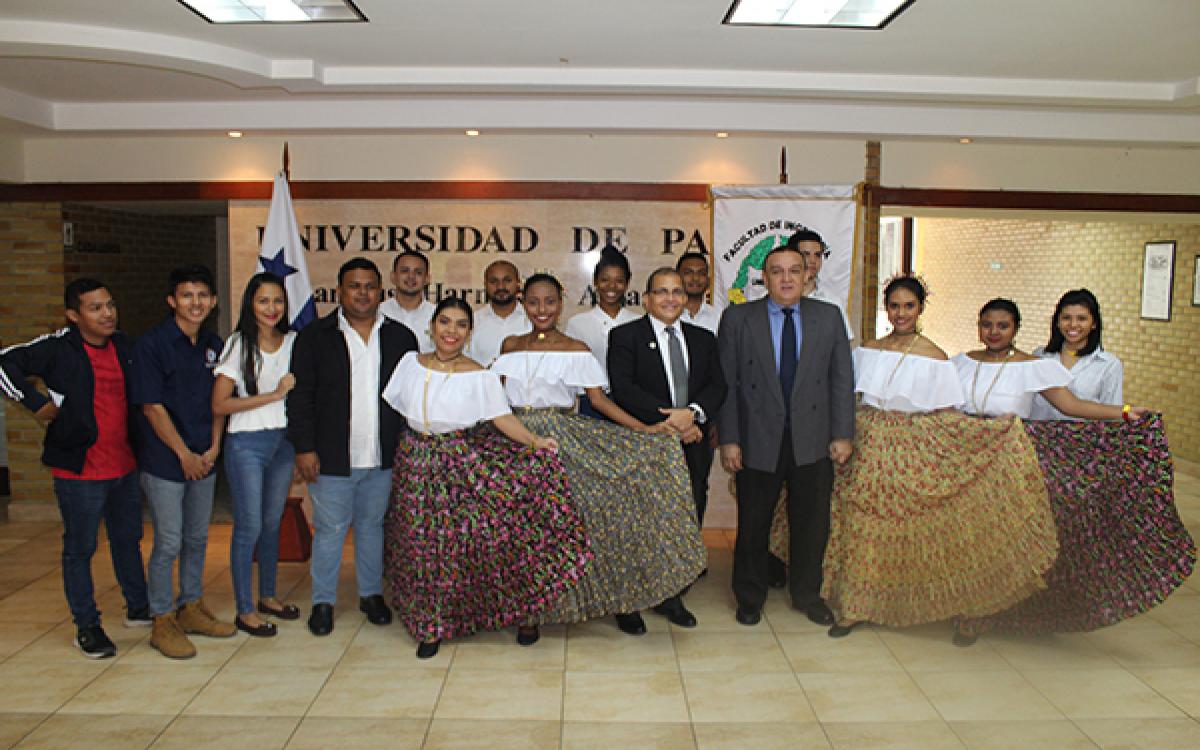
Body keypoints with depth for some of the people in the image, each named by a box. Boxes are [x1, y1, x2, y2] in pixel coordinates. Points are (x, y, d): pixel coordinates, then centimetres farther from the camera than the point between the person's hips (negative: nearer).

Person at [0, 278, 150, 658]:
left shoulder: (124, 345, 7)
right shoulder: (58, 348, -11)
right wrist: (36, 402, -14)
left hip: (124, 466, 6)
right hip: (80, 469, -6)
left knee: (129, 540, 18)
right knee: (80, 548, 7)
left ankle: (138, 608, 34)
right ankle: (86, 626, 20)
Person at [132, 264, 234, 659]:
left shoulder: (214, 344, 7)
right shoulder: (152, 344, -11)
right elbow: (152, 407, -12)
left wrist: (213, 448, 1)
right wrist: (184, 454, -11)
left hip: (204, 460, 6)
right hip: (164, 461, -5)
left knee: (197, 539, 14)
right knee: (169, 543, 0)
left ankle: (191, 608, 30)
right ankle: (162, 622, 15)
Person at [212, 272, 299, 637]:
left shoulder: (292, 341, 4)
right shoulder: (239, 344, -8)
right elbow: (220, 404, -12)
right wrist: (273, 395, -15)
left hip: (283, 440, 4)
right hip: (247, 443, -4)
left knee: (272, 522, 15)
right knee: (249, 527, 1)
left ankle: (268, 596, 31)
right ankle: (244, 611, 14)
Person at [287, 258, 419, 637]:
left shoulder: (401, 337, 5)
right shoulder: (315, 336, -1)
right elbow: (301, 396, -3)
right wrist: (304, 447, -8)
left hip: (383, 458, 2)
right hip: (332, 458, -2)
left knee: (372, 526, 16)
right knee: (329, 530, 7)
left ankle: (371, 594, 31)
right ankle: (323, 601, 23)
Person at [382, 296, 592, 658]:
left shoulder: (480, 376, -5)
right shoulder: (410, 363, 5)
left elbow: (502, 417, -11)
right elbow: (387, 407, 11)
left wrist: (534, 441, -24)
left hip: (468, 463, -3)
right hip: (419, 463, 3)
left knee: (483, 534, -8)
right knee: (424, 544, 6)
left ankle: (520, 613, 11)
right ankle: (431, 625, 24)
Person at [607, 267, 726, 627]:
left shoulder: (703, 338, 15)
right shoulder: (625, 336, 1)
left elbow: (717, 385, 5)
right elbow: (623, 388, -11)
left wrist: (692, 413, -15)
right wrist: (669, 419, -17)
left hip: (693, 445, 4)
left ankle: (670, 597, 22)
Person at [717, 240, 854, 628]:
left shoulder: (829, 316, 5)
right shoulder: (737, 318, 0)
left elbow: (842, 379, 5)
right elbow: (727, 383, -2)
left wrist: (843, 434, -1)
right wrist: (728, 440, -7)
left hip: (813, 441, 2)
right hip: (758, 440, -1)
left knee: (812, 524, 13)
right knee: (753, 526, 10)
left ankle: (808, 596, 34)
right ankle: (749, 598, 30)